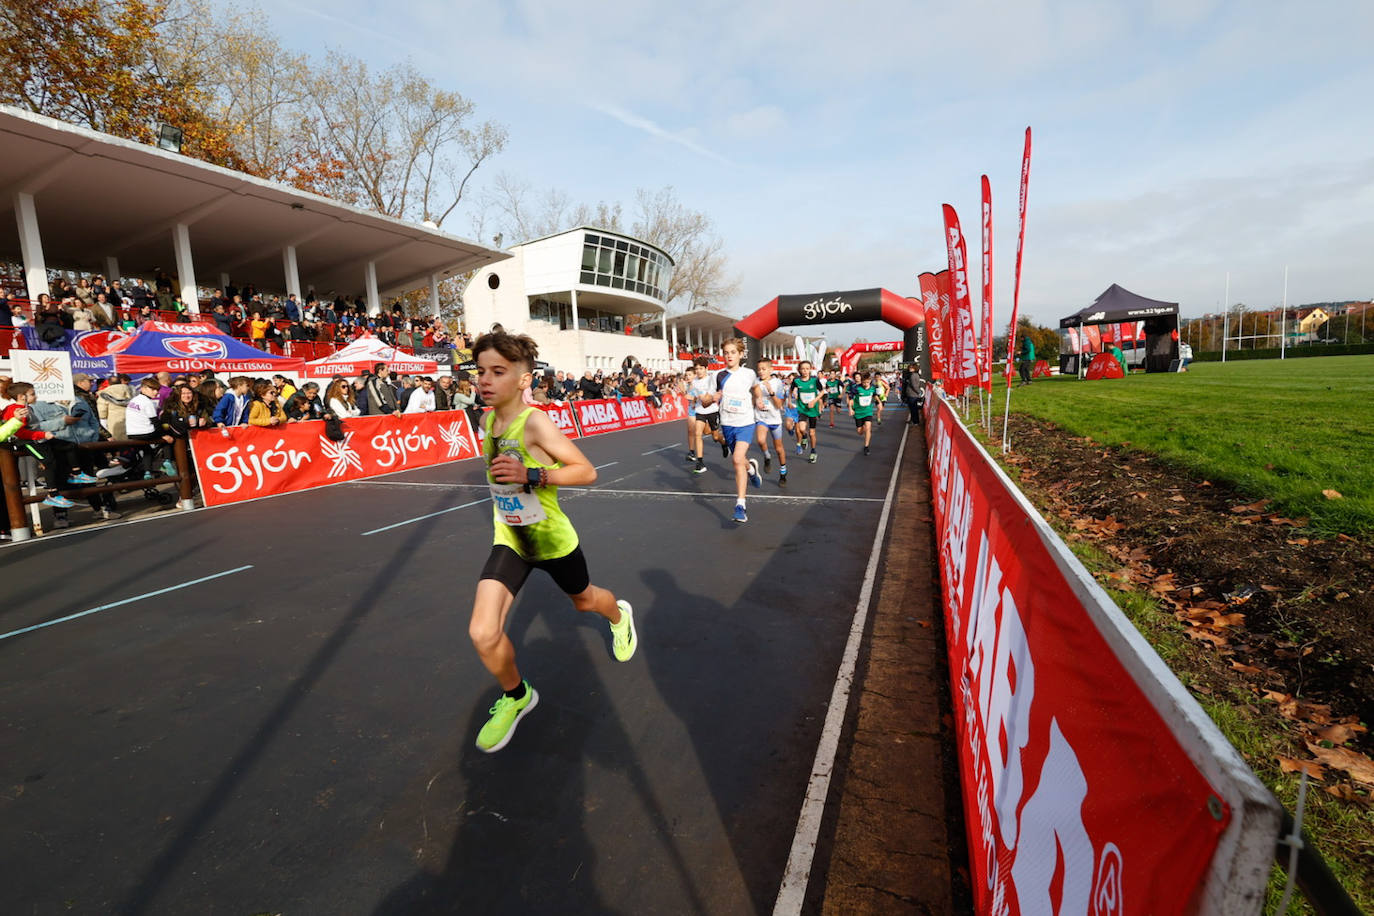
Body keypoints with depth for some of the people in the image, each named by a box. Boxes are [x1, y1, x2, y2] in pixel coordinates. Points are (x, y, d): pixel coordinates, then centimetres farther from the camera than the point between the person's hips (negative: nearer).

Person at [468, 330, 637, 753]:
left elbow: (587, 471, -23)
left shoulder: (535, 421, -24)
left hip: (551, 539, -4)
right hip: (508, 541, 4)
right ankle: (516, 696, 19)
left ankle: (619, 615, 60)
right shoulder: (488, 420, -3)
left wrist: (533, 475, -35)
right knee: (483, 634, -11)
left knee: (585, 600, 23)